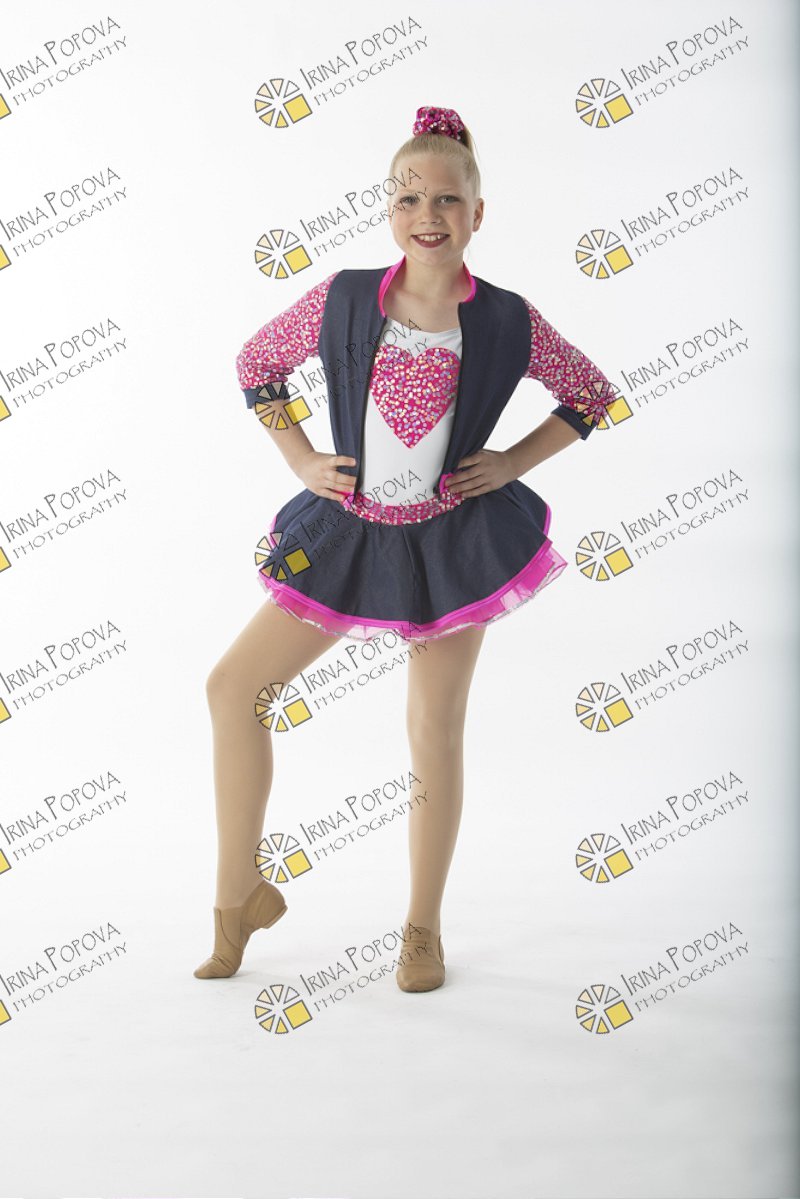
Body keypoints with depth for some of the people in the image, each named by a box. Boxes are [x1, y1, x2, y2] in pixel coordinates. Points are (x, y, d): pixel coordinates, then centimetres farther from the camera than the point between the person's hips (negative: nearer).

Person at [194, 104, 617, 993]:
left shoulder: (508, 322, -8)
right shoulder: (342, 299, -6)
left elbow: (592, 393, 7)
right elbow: (257, 363, 10)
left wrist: (514, 462, -2)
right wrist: (301, 460, 2)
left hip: (453, 541, -2)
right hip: (349, 532, 2)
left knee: (435, 732, 5)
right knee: (232, 687, -2)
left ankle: (423, 928, 24)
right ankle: (240, 894, 15)